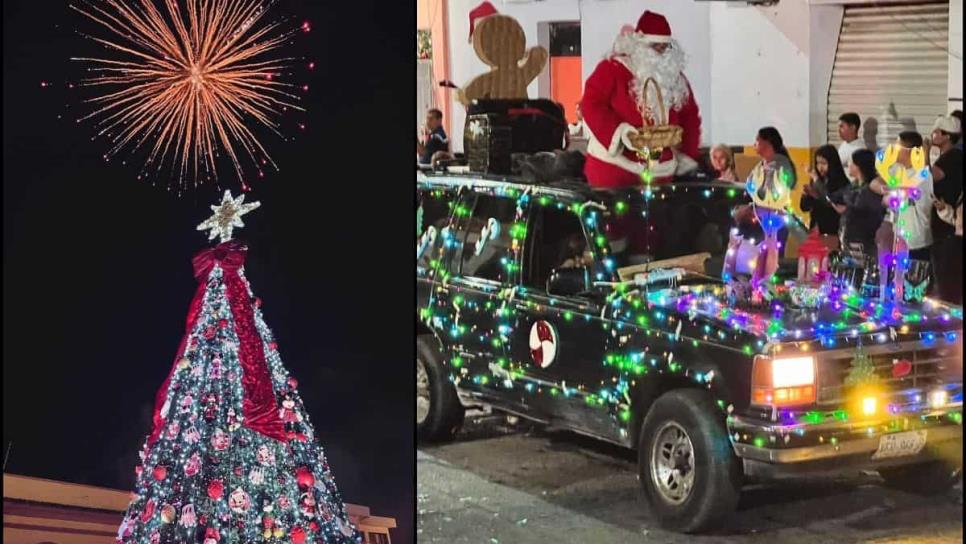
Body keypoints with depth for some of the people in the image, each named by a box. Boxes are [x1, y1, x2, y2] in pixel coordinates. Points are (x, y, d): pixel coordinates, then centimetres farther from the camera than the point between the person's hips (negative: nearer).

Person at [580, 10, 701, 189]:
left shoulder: (675, 77, 12)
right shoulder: (612, 69, -5)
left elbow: (690, 116, 18)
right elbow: (591, 105, -10)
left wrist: (687, 155, 10)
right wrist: (620, 132, -23)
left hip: (659, 171, 5)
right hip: (613, 167, -5)